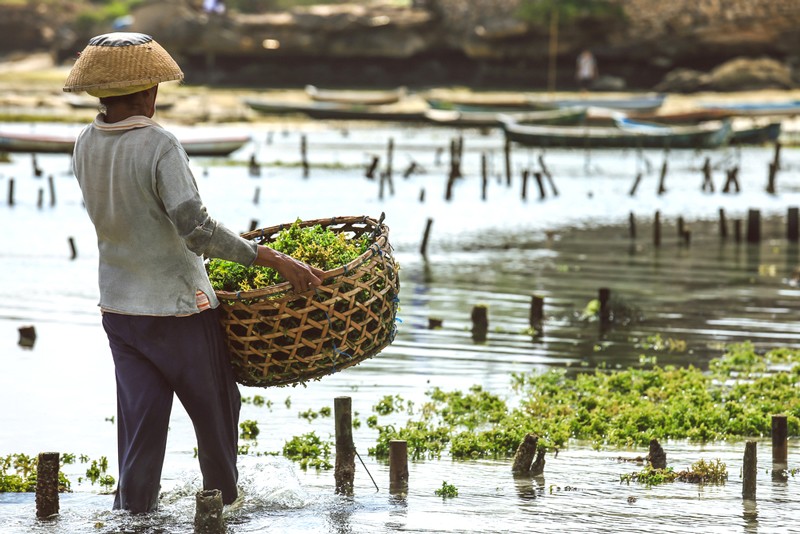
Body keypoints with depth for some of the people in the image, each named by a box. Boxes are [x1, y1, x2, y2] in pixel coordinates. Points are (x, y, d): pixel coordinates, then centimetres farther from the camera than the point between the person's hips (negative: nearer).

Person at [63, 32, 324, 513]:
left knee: (140, 410, 12)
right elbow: (197, 230, -29)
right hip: (177, 306, -6)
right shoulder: (159, 146, -23)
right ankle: (223, 493, 28)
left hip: (119, 306, 6)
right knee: (215, 404, 14)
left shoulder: (86, 146, -2)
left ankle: (135, 501, 11)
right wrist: (274, 260, -26)